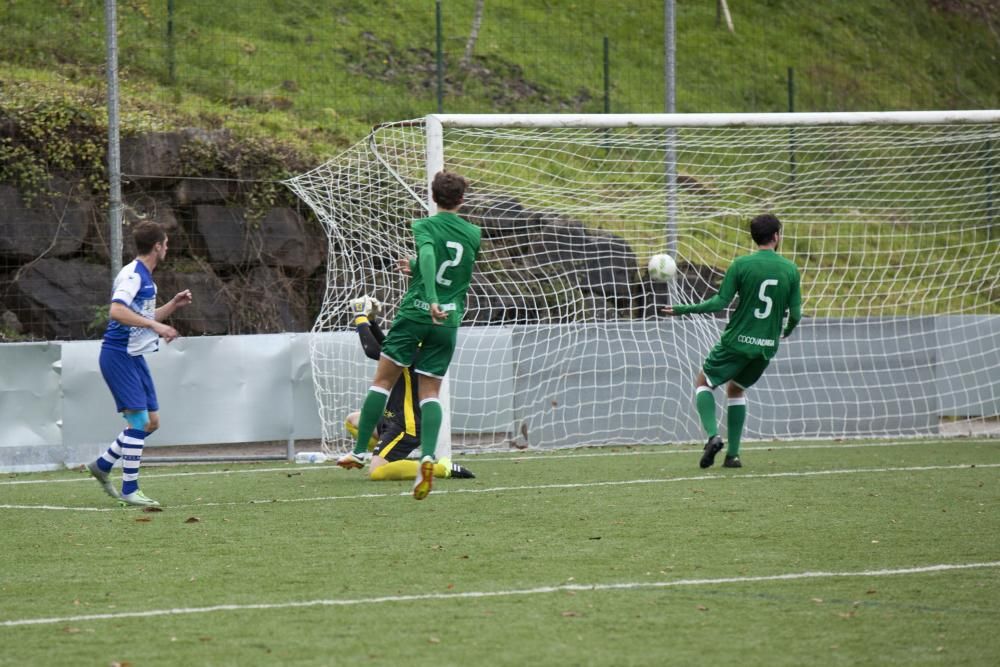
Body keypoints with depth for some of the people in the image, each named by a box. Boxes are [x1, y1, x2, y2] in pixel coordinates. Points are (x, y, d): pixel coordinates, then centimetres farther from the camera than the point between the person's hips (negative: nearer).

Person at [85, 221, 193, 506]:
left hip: (134, 357, 10)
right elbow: (117, 311, -29)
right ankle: (129, 490, -9)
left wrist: (173, 305, 15)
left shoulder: (145, 278, 15)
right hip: (119, 356, -10)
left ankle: (102, 466, 23)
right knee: (138, 420, -12)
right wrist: (156, 326, -29)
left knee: (151, 421, 11)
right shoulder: (132, 274, -15)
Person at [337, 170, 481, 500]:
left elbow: (428, 257, -24)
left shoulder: (424, 227, -4)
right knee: (430, 391, 4)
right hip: (450, 320, 3)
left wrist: (432, 300, -33)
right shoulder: (474, 234, 9)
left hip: (415, 313, -3)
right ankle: (428, 455, -17)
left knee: (383, 380, 6)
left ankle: (360, 451, 6)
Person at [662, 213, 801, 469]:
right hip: (767, 347, 3)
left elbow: (720, 303, -12)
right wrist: (788, 330, 24)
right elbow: (795, 313, 0)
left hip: (737, 341, -3)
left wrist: (684, 310, -1)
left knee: (703, 383, 15)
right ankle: (733, 454, 15)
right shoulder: (790, 270, -2)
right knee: (736, 389, 24)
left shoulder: (741, 265, -10)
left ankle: (713, 435, -10)